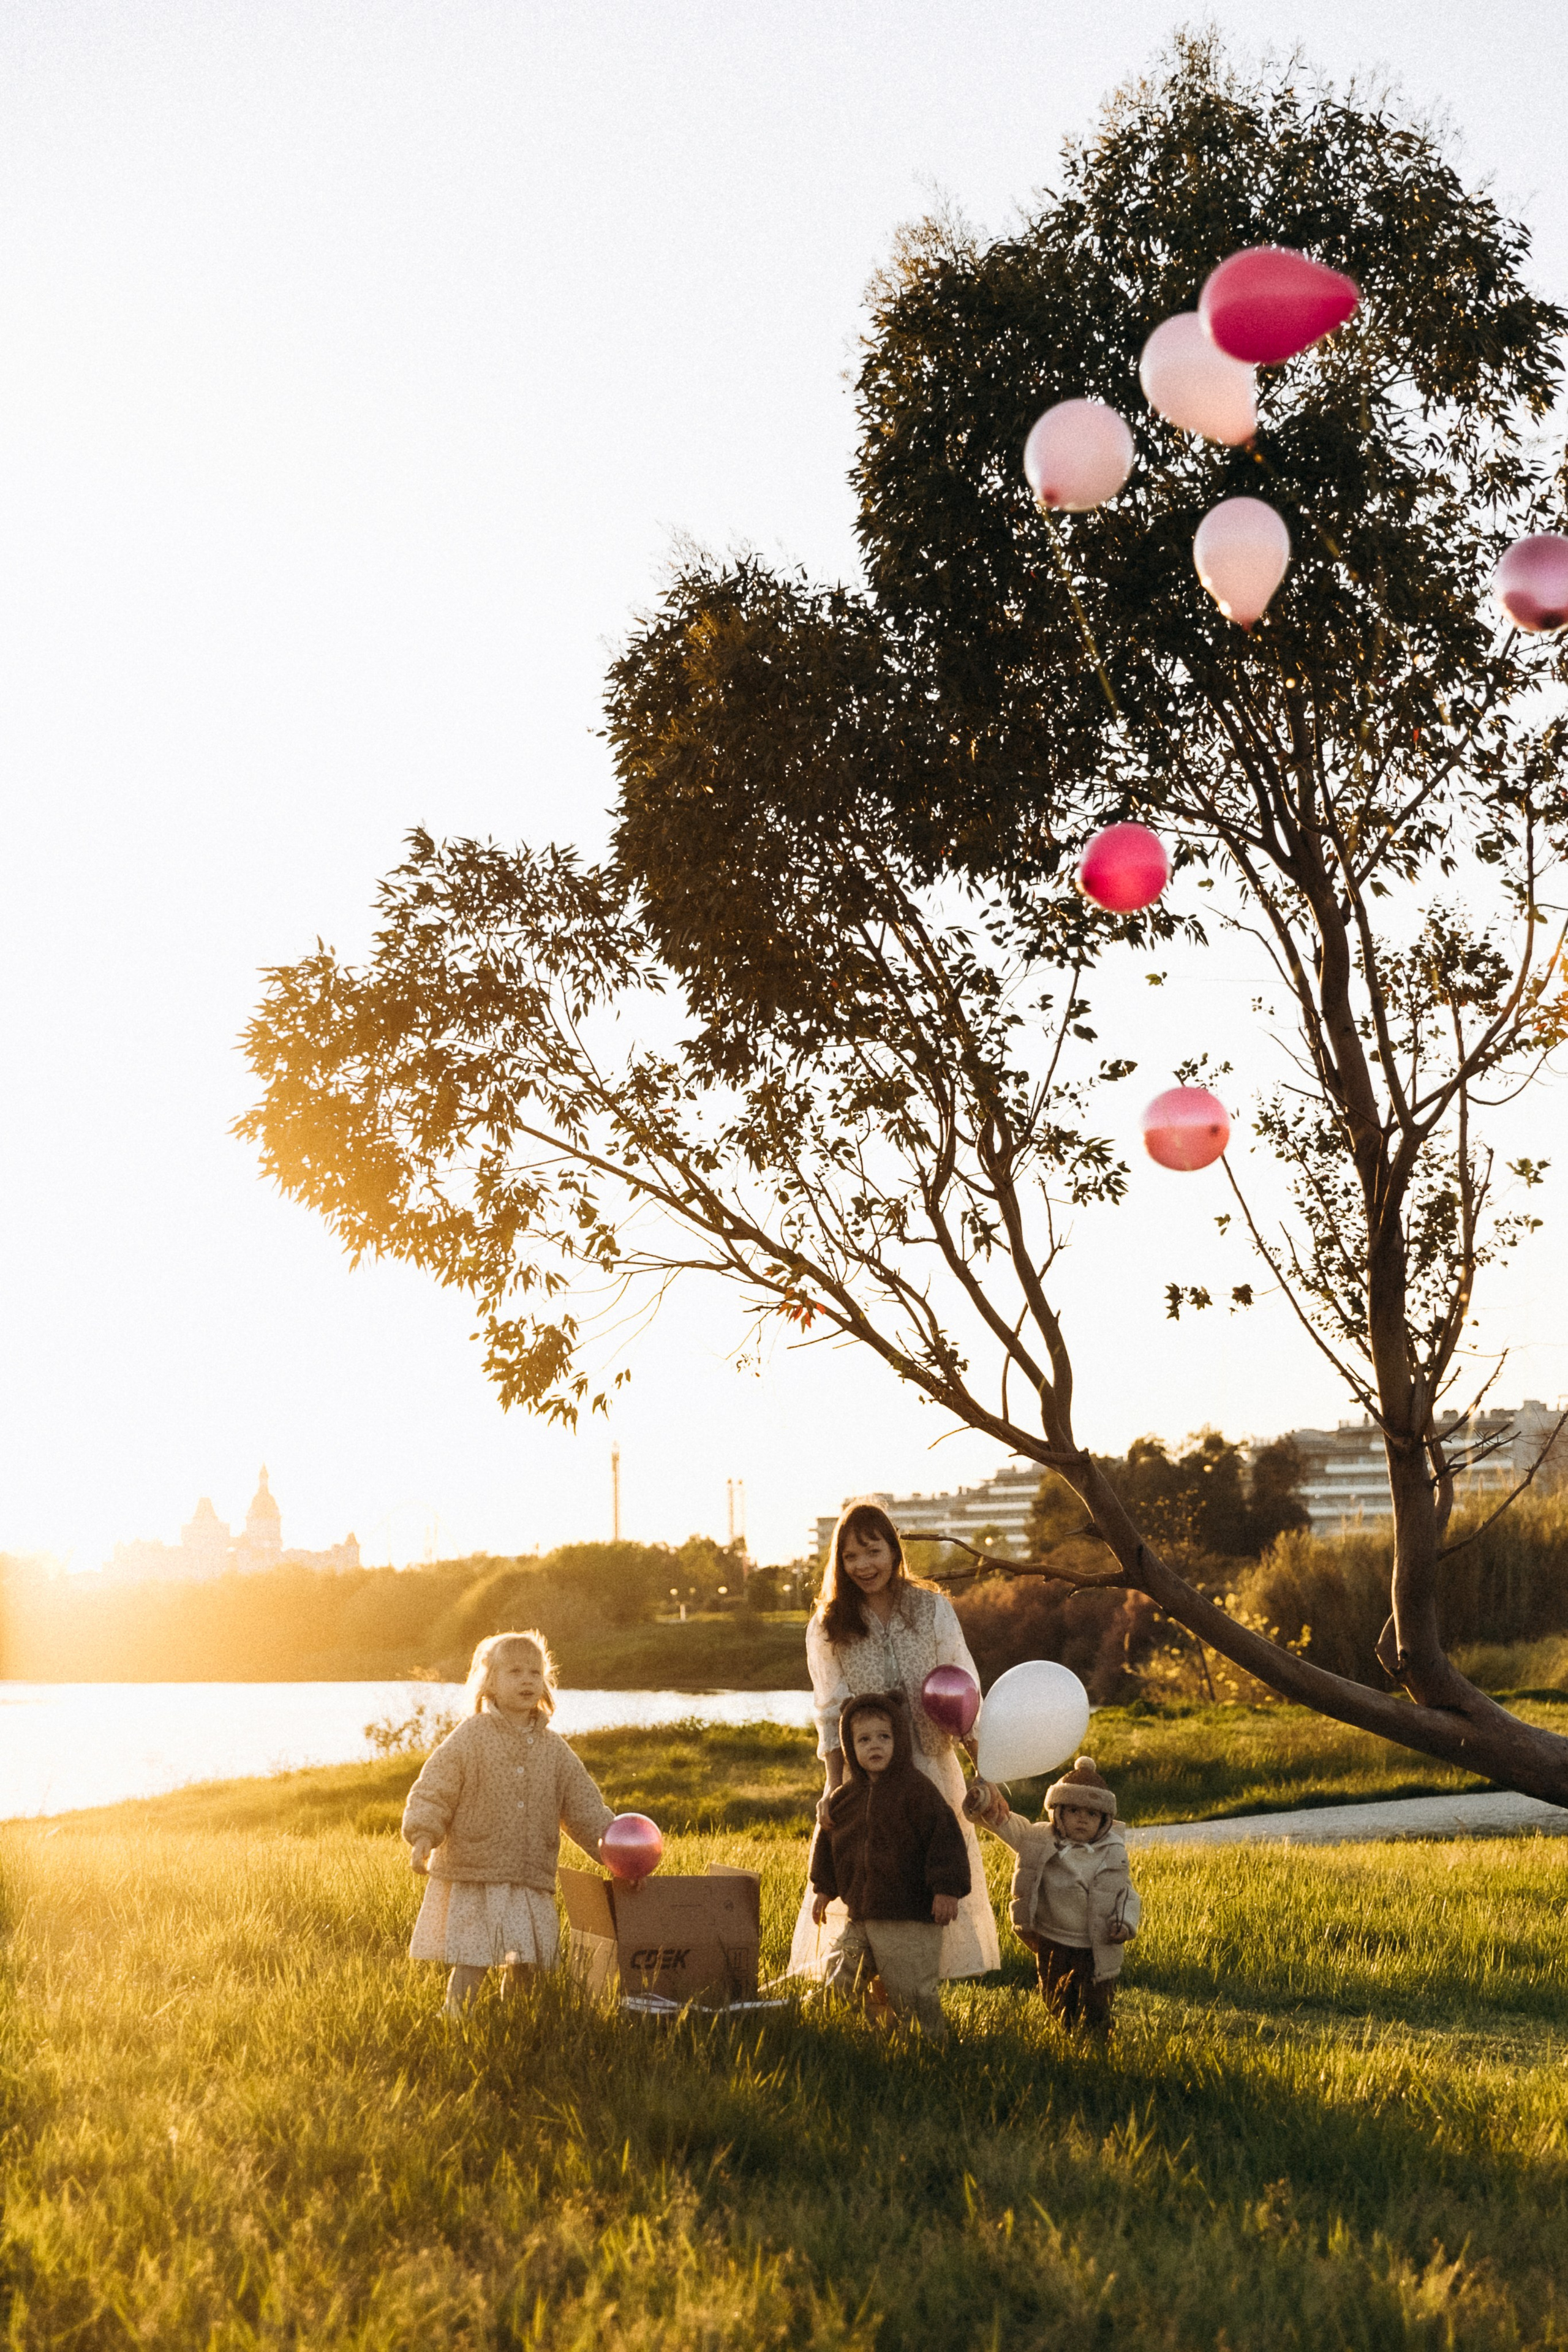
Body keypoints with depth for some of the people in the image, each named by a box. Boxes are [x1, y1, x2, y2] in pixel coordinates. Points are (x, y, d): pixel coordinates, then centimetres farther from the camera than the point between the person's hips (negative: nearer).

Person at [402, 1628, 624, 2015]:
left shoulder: (554, 1749, 9)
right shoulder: (468, 1738, -3)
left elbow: (585, 1809, 10)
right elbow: (432, 1792, -4)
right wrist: (423, 1838, -19)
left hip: (531, 1883, 4)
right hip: (470, 1878, -4)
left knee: (526, 1965, 7)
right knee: (470, 1964, -8)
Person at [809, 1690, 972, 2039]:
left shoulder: (917, 1791, -9)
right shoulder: (845, 1797, 9)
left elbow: (945, 1837, -12)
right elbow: (827, 1839, 23)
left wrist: (947, 1890, -17)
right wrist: (823, 1887, 24)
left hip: (909, 1920, -6)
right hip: (859, 1916, 6)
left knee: (911, 1994, -6)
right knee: (838, 1982, 10)